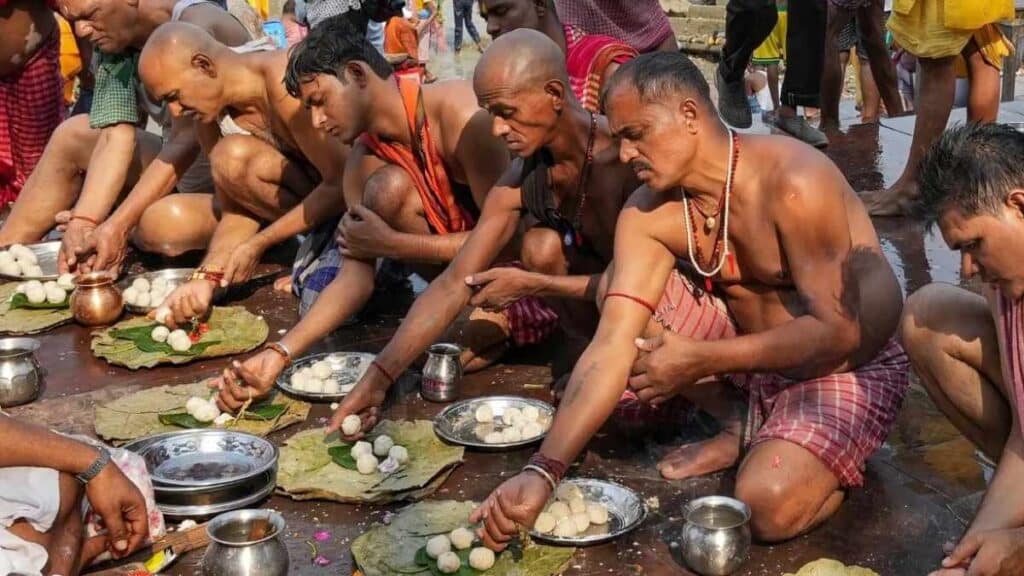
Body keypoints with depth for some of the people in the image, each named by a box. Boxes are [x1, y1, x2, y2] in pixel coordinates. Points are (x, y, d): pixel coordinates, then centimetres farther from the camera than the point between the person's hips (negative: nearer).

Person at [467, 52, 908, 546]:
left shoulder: (792, 183, -29)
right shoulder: (648, 214, -12)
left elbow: (838, 331, -28)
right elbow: (611, 348, -19)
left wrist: (703, 360, -32)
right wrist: (543, 470, -29)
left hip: (849, 364, -6)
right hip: (751, 348, 6)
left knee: (770, 505, -30)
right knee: (619, 293, -10)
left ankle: (829, 459, 5)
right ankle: (739, 425, 3)